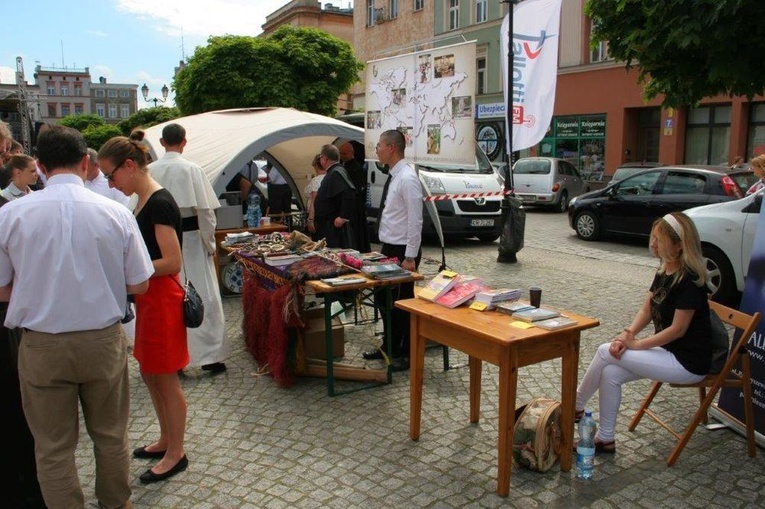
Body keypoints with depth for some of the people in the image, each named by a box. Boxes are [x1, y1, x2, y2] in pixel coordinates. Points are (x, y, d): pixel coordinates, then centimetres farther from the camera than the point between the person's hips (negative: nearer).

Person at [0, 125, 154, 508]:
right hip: (103, 340, 1)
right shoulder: (116, 213, -10)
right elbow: (138, 285, -4)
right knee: (111, 435, 20)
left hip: (42, 346, -1)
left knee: (53, 447, 14)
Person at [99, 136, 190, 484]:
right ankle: (166, 439, 37)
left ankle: (176, 454, 21)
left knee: (165, 379, 4)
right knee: (150, 374, 20)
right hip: (148, 298, 10)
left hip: (162, 298, -10)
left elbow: (172, 263, -22)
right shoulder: (144, 201, 10)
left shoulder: (159, 203, -19)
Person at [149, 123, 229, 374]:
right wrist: (210, 242, 1)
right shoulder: (192, 170, -9)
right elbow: (205, 210, -10)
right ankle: (210, 355, 9)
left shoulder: (150, 171, -1)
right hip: (190, 238, -3)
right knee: (204, 296, 5)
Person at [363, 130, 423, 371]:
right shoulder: (393, 176, 11)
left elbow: (415, 220, -20)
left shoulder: (407, 178, -18)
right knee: (384, 298, 17)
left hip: (402, 250, -9)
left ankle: (407, 354, 18)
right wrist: (384, 249, 17)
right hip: (388, 247, 9)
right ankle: (389, 346, 33)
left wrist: (410, 257, -21)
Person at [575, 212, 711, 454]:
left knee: (606, 352, -15)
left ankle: (575, 407, 2)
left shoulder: (689, 279, -21)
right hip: (667, 350, 8)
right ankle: (605, 440, 6)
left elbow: (678, 329, -21)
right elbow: (646, 311, 8)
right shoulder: (664, 271, 5)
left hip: (688, 362, -8)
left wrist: (635, 344, -16)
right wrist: (627, 333, -10)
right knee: (610, 373, -9)